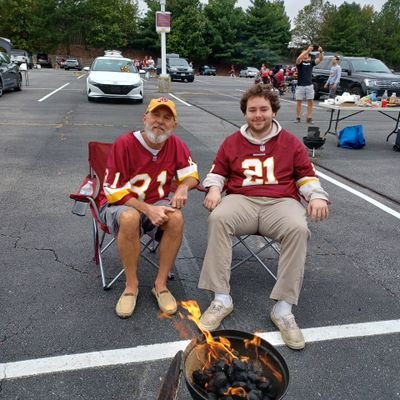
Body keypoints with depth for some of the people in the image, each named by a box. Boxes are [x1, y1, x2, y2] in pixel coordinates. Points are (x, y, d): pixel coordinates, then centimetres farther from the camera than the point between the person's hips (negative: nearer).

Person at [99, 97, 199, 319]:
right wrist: (147, 209, -28)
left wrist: (183, 187, -19)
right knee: (130, 218, -38)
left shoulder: (175, 145, -5)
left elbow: (191, 173, 6)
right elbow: (113, 192, -18)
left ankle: (161, 284, -13)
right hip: (118, 204, -3)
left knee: (176, 218, -28)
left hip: (156, 204, 4)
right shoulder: (124, 144, -18)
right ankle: (131, 286, -18)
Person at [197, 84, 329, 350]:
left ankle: (283, 308, -27)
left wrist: (317, 197, -5)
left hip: (281, 202, 0)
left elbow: (307, 176, 15)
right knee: (218, 218, -33)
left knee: (298, 229, -34)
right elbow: (217, 172, 20)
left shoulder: (291, 143, 14)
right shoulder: (232, 142, 17)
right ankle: (222, 299, -28)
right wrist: (214, 189, -2)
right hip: (241, 200, 1)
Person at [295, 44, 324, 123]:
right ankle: (298, 118, 13)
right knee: (299, 102, 3)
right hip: (300, 86, -3)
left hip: (309, 85, 3)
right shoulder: (299, 63, -1)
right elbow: (298, 58, -24)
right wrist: (308, 50, -31)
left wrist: (321, 51, -25)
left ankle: (309, 118, 5)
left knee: (310, 102, 1)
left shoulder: (311, 62, 8)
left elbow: (320, 59, -6)